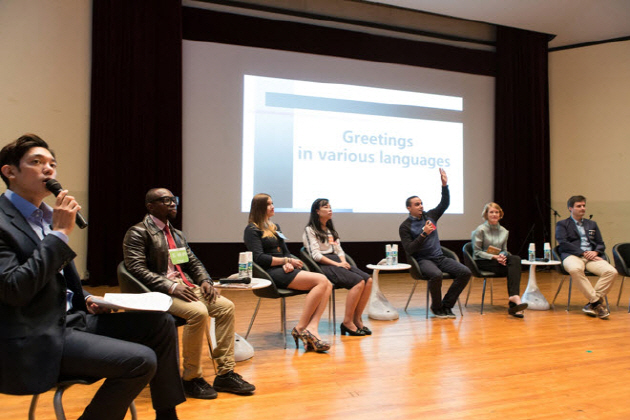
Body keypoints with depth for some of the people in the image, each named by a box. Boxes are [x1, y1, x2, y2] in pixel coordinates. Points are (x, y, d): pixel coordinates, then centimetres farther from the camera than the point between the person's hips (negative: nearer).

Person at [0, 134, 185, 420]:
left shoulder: (47, 215, 13)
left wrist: (86, 299, 5)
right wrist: (60, 233, -21)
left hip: (70, 317, 9)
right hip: (35, 341, -8)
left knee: (162, 323, -1)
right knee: (141, 360, -22)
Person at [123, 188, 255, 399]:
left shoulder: (177, 234, 21)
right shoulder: (138, 233, -4)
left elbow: (194, 262, 20)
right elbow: (137, 269, -15)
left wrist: (205, 281, -2)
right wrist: (171, 287, -24)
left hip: (185, 286, 8)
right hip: (158, 292, -8)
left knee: (226, 306, -11)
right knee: (198, 312, -31)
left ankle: (225, 374, -5)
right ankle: (191, 379, -13)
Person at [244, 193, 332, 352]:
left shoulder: (275, 227, 25)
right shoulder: (252, 230, 1)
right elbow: (259, 258, -11)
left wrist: (289, 263, -3)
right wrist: (286, 261, -11)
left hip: (285, 270, 8)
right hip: (271, 273, -8)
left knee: (327, 285, -16)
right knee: (321, 280, -25)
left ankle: (311, 328, -30)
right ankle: (300, 328, -21)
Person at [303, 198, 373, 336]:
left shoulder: (331, 230, 26)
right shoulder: (310, 230, 1)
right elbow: (316, 255, -10)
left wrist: (344, 262, -1)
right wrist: (337, 264, -16)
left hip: (337, 262, 8)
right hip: (324, 266, -8)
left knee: (368, 280, -16)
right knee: (359, 282, -27)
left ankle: (357, 319, -12)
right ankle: (347, 322, -20)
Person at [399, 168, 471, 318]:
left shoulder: (430, 216, 13)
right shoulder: (405, 227, -3)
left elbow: (444, 204, 9)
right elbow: (409, 250, -10)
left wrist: (444, 185, -5)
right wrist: (424, 234, -18)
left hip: (440, 257, 6)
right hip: (423, 260, -6)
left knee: (465, 272, -15)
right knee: (436, 275, -37)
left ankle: (446, 305, -7)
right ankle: (436, 307, -11)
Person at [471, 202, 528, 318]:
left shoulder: (504, 231, 16)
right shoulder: (480, 230, -1)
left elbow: (504, 250, 17)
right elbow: (477, 252, -5)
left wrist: (502, 255, -9)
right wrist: (494, 257, -18)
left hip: (498, 260, 5)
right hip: (482, 262, -5)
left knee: (516, 259, -30)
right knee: (514, 268, -28)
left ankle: (514, 297, -41)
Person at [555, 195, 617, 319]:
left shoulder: (592, 224, 28)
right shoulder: (562, 224, 14)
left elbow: (601, 244, 21)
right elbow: (563, 243, -3)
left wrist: (595, 252, -3)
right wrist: (583, 253, -13)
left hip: (592, 256, 4)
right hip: (572, 256, -4)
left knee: (611, 271, -27)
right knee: (575, 269, -41)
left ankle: (593, 303, -21)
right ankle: (597, 302, -30)